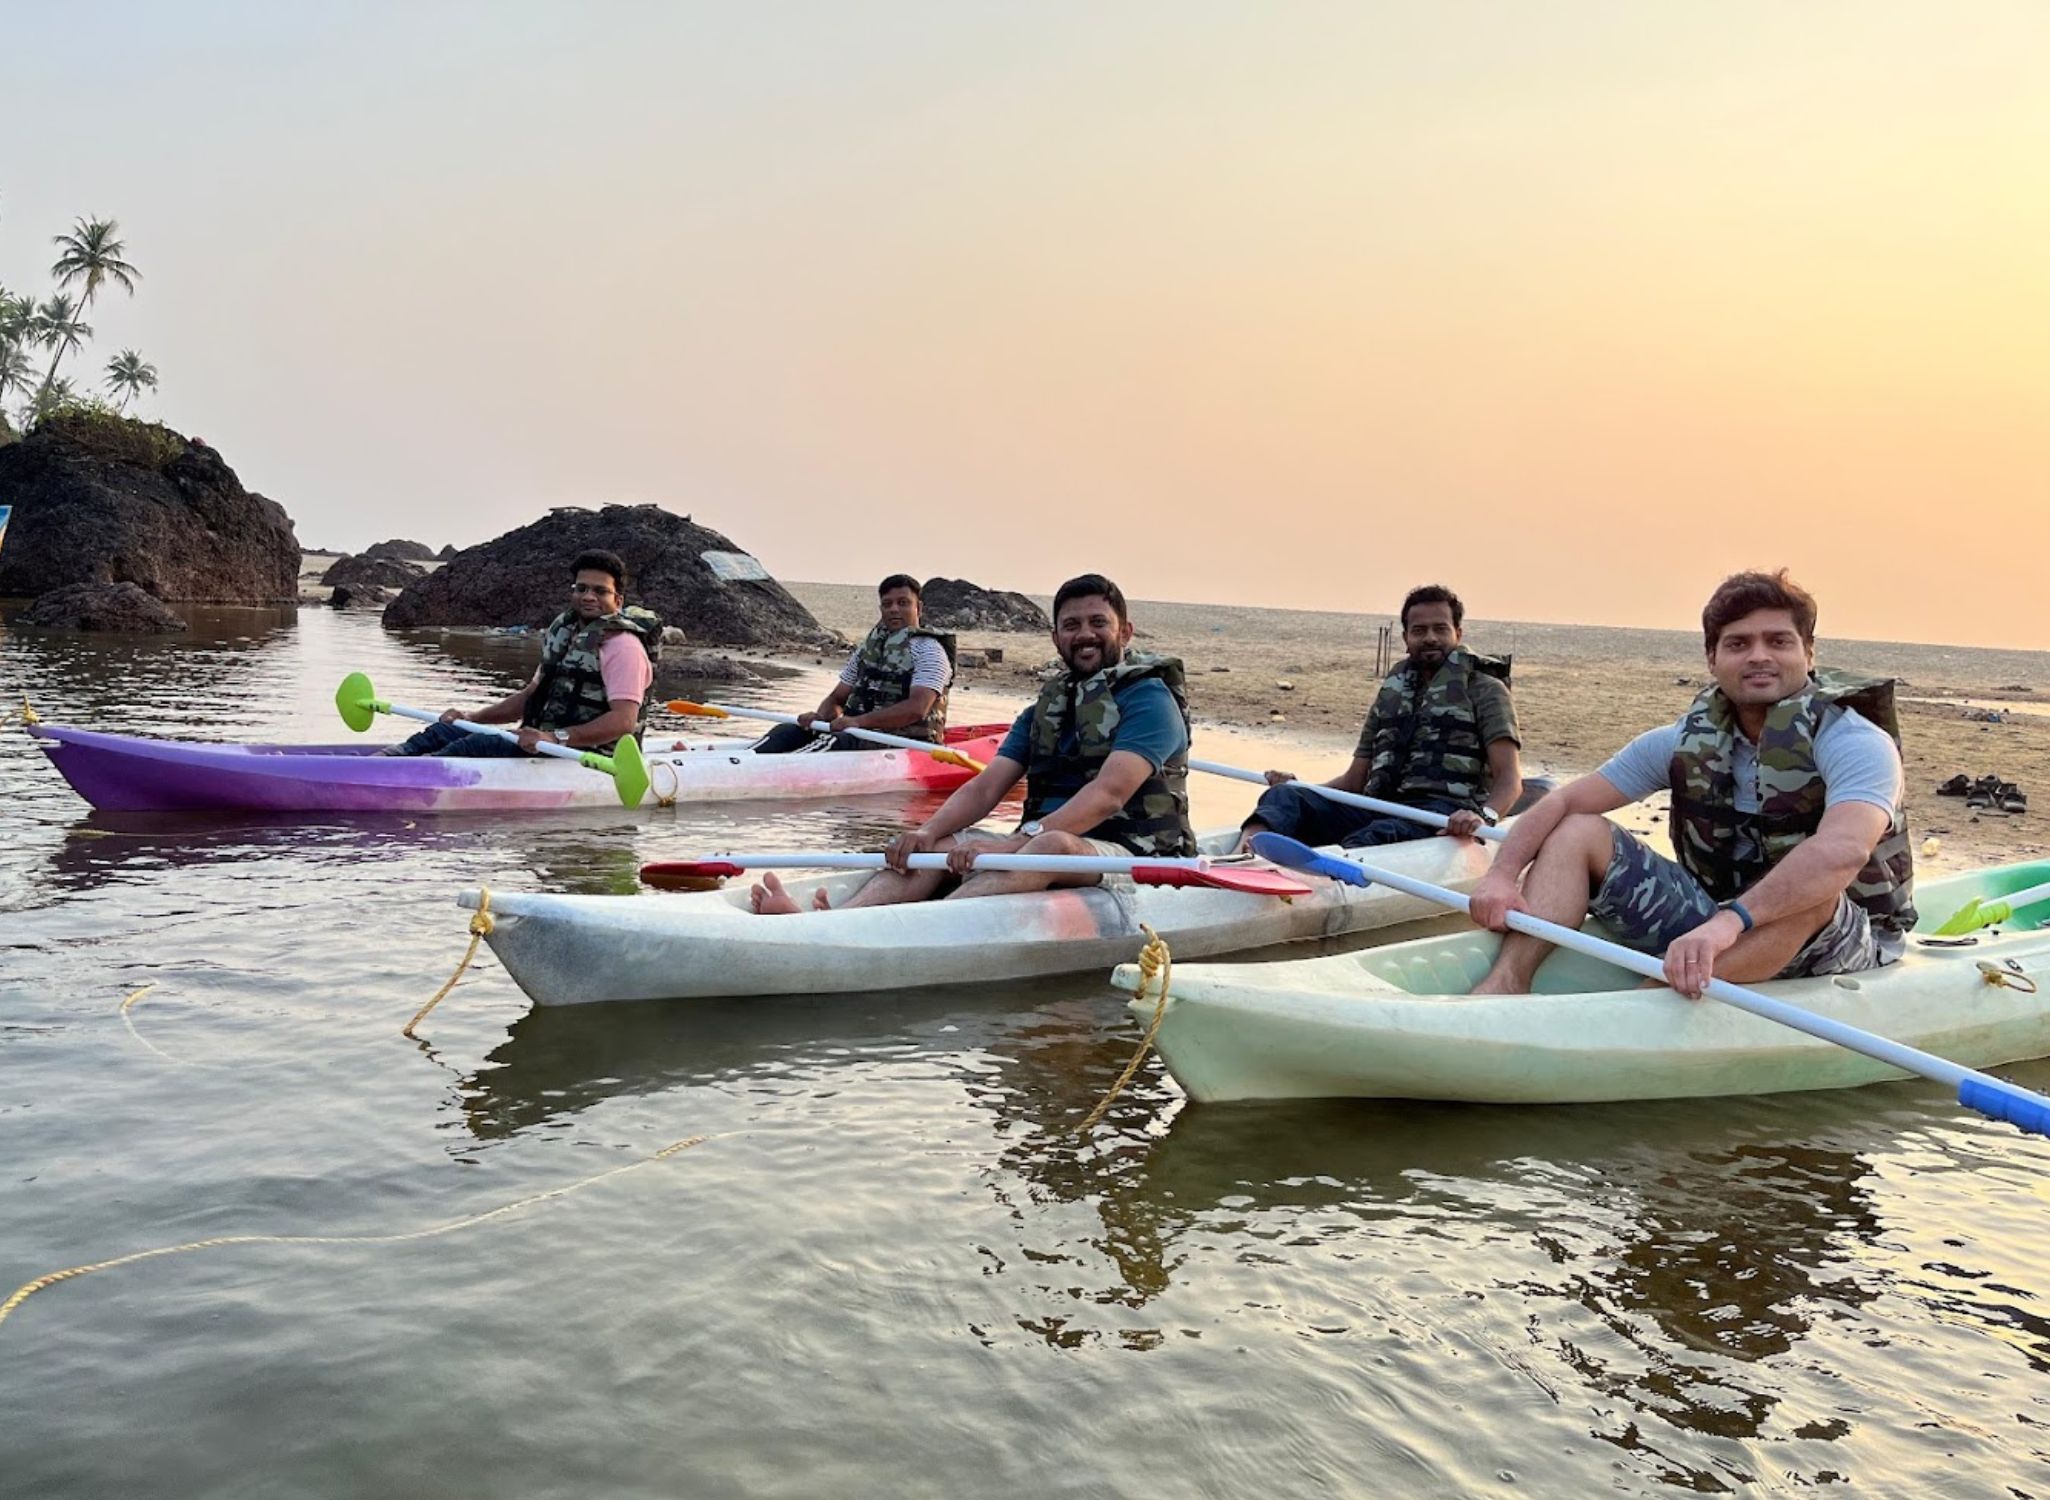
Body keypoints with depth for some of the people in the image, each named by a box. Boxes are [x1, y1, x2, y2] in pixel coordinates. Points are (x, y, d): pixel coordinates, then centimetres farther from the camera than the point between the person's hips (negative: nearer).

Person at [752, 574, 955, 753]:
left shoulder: (929, 650, -5)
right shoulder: (868, 649, 19)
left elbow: (916, 708, -20)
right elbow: (837, 698, 20)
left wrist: (860, 721, -28)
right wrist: (820, 716, -5)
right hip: (860, 734, 7)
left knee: (835, 742, -33)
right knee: (788, 732, -13)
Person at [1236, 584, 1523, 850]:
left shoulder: (1485, 690, 11)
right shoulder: (1392, 693, 26)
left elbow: (1510, 779, -2)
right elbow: (1354, 780, 25)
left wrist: (1484, 815, -25)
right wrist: (1299, 787, 4)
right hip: (1378, 809, 5)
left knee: (1375, 837, -39)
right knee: (1286, 796, -22)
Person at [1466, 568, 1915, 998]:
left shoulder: (1857, 743, -16)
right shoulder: (1686, 741, 0)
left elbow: (1843, 851, -37)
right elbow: (1563, 803, -3)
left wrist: (1731, 921, -51)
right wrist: (1501, 874, -23)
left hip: (1840, 943, -5)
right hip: (1711, 922, 5)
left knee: (1811, 889, -39)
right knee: (1579, 831, -6)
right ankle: (1505, 983, -28)